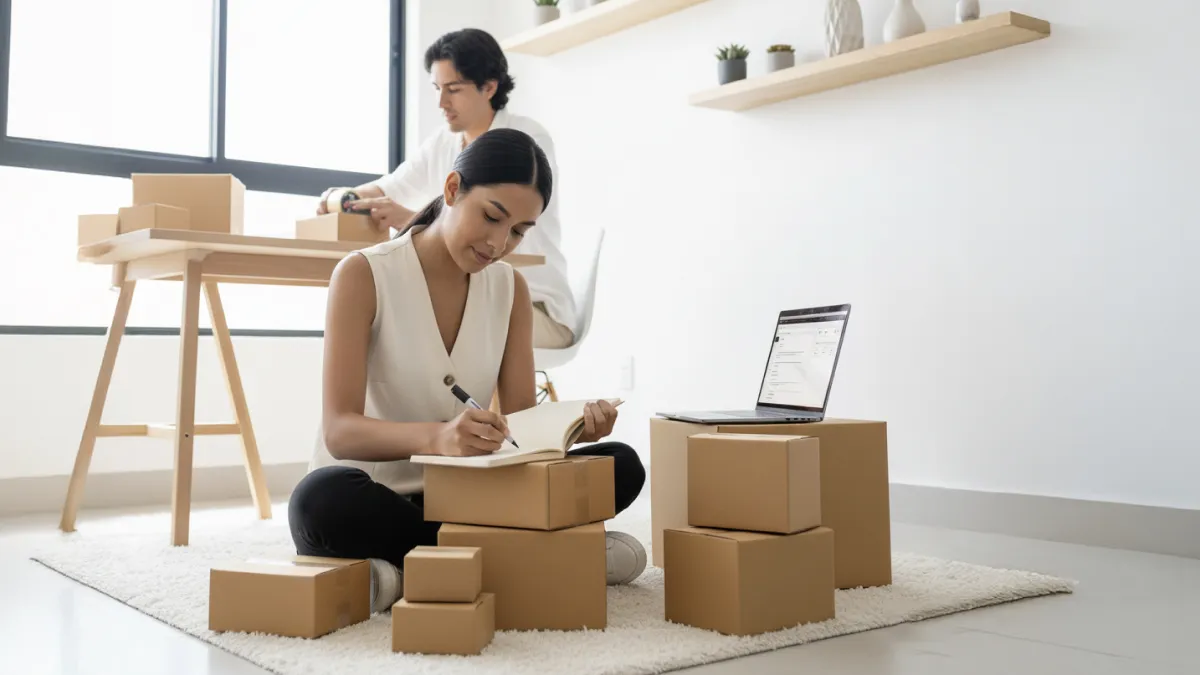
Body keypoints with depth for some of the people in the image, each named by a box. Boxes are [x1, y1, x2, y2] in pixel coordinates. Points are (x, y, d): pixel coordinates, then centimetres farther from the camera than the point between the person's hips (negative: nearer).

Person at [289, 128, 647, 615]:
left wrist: (571, 425, -26)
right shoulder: (362, 275, -12)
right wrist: (436, 437, -42)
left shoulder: (511, 288, 3)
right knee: (320, 501, -39)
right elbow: (339, 430, -22)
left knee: (620, 466, -13)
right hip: (372, 496, -4)